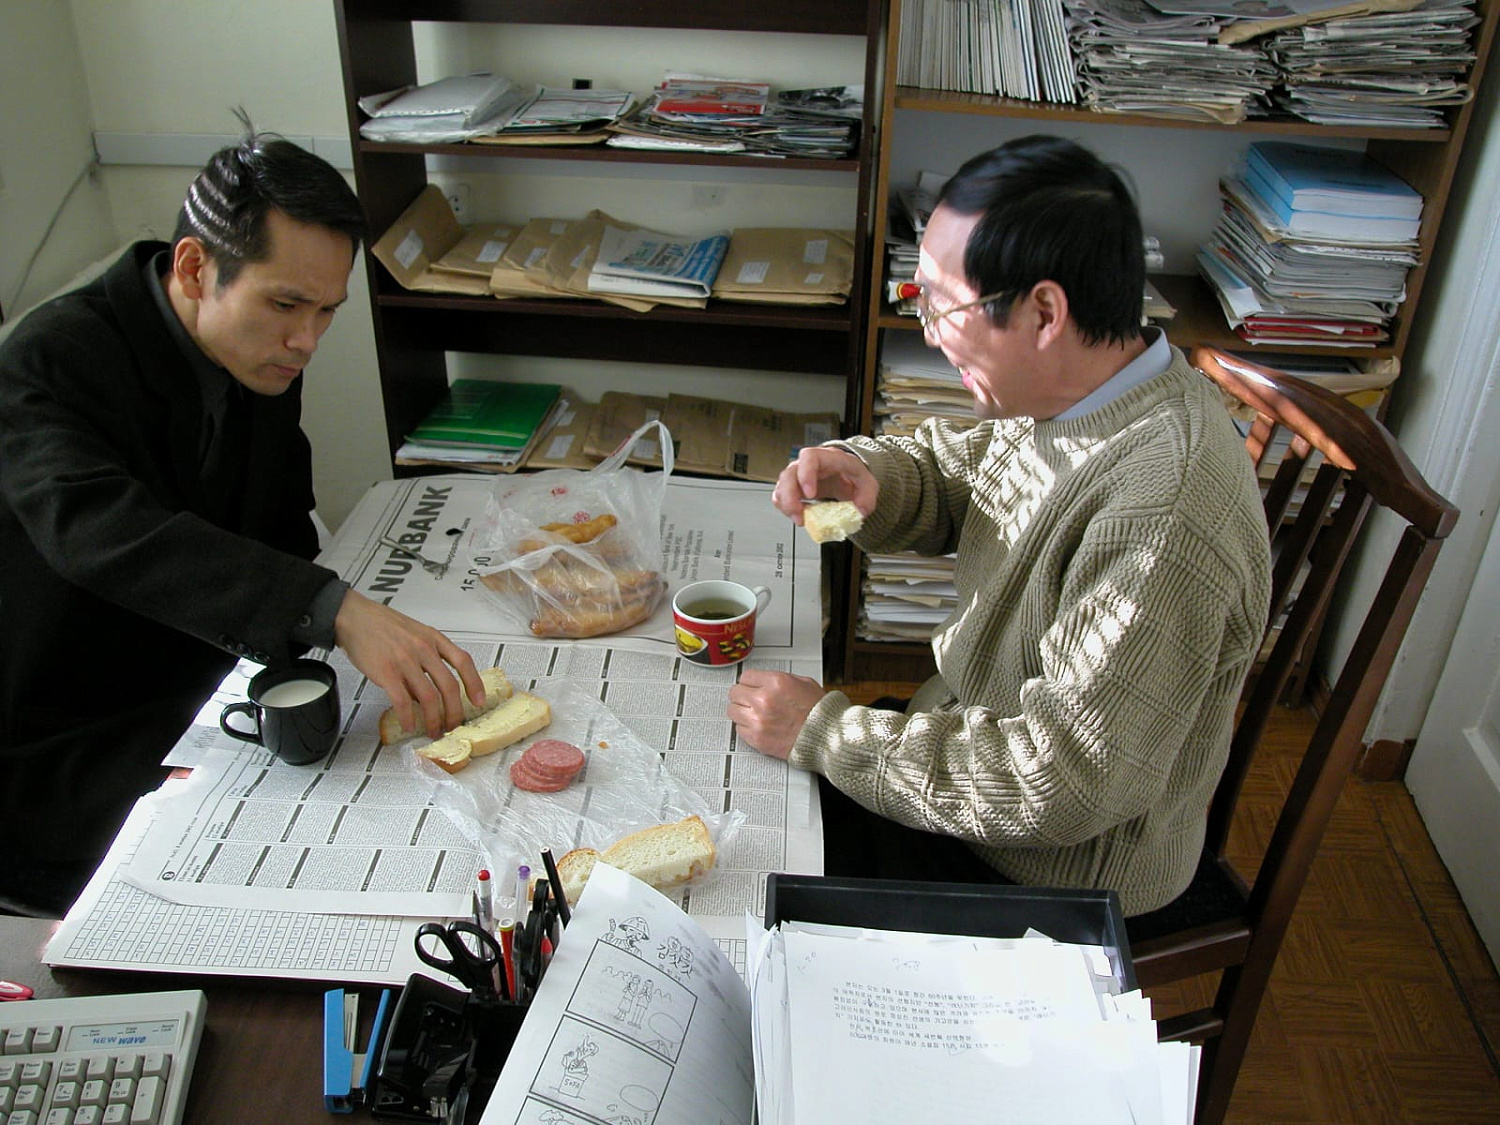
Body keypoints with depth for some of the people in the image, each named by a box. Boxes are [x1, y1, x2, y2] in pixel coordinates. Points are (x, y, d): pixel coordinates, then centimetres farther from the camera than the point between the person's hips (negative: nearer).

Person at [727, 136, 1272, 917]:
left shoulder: (1166, 515, -36)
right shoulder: (1072, 390, -8)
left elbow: (1062, 785, -33)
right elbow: (953, 466, 10)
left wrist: (826, 732, -26)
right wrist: (867, 478, -14)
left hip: (1050, 874, -7)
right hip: (967, 736, 8)